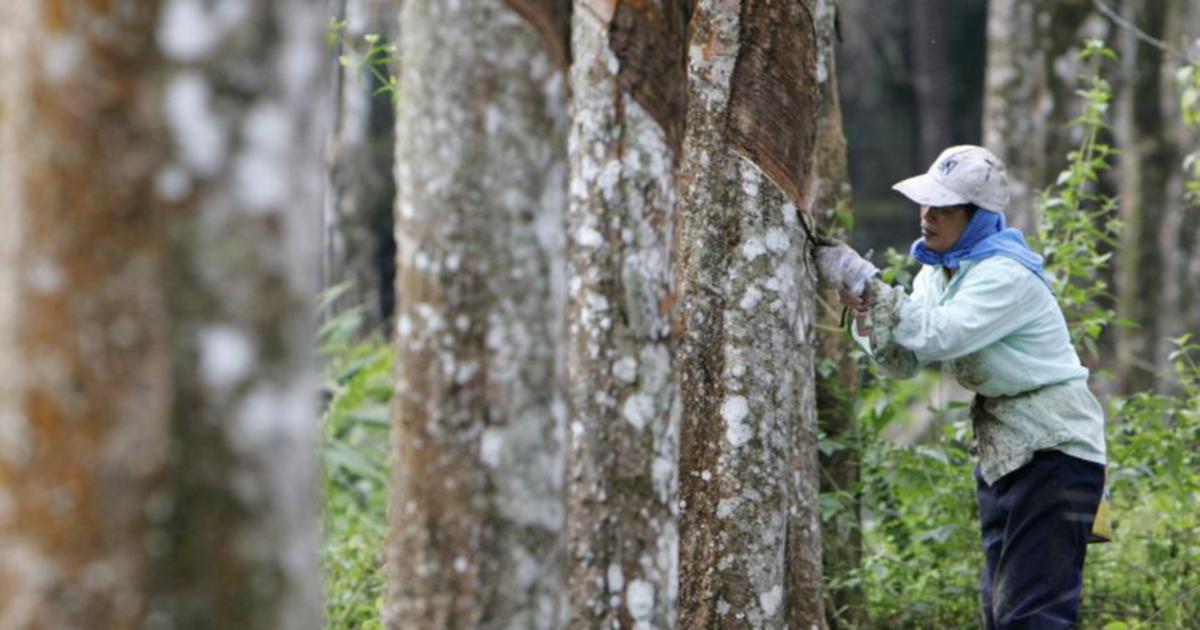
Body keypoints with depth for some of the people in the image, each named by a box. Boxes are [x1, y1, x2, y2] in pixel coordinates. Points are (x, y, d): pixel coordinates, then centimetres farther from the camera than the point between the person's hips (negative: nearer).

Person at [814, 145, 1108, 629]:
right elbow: (905, 362, 3)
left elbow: (938, 335, -32)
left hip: (1054, 448, -9)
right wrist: (867, 314, -15)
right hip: (1000, 448, 9)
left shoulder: (1006, 275, -20)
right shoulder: (937, 271, 6)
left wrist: (865, 282, -29)